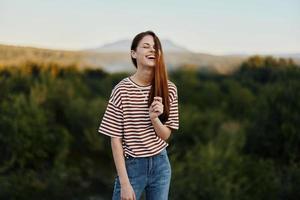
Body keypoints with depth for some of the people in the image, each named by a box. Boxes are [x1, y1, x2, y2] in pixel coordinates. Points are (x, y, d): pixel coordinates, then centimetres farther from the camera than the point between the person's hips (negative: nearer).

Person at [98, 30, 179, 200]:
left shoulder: (169, 89, -3)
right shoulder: (122, 90, -13)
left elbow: (165, 135, 1)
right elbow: (116, 139, -11)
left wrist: (154, 118, -21)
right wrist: (124, 183, -14)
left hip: (160, 164, 3)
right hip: (132, 165, -3)